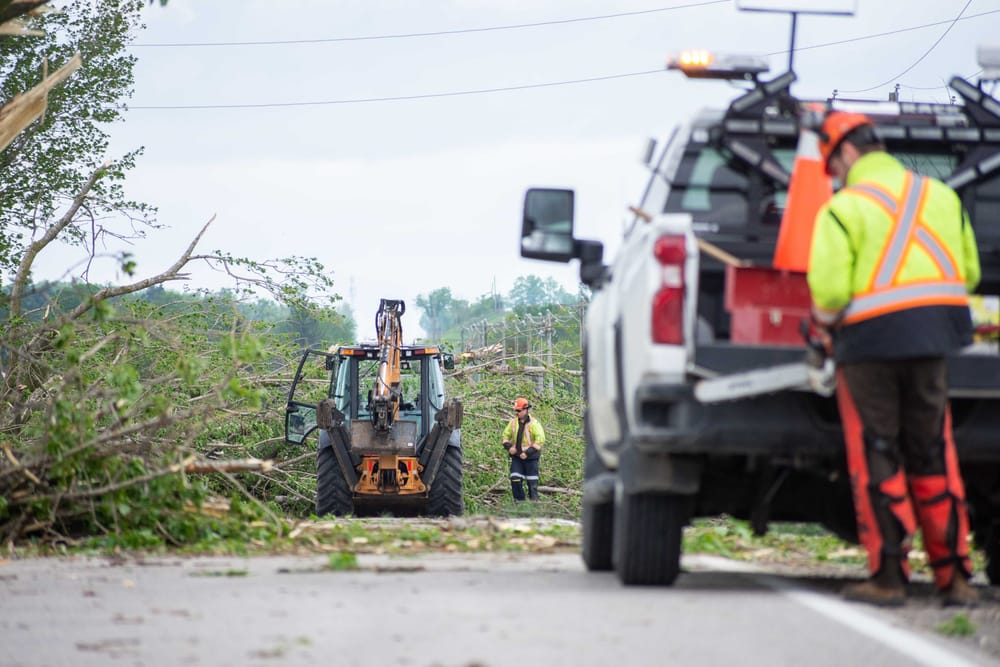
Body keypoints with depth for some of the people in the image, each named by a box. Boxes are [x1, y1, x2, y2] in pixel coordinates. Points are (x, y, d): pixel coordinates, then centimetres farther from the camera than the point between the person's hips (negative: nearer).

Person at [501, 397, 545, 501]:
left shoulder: (533, 423, -12)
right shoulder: (513, 422, 4)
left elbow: (540, 439, -18)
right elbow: (506, 435, 16)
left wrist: (528, 453, -22)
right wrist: (508, 447, -4)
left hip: (530, 457, -4)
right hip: (517, 456, 4)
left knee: (532, 481, 3)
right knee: (515, 479, -3)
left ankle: (534, 500, 14)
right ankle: (518, 500, 8)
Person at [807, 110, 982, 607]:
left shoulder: (843, 208, -6)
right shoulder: (941, 196, 11)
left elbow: (829, 289, -14)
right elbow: (969, 272, 12)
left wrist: (825, 323, 6)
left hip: (871, 340, -5)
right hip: (933, 340, 5)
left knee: (876, 460, 3)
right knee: (933, 455, 11)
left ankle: (888, 575, 3)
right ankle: (953, 575, 10)